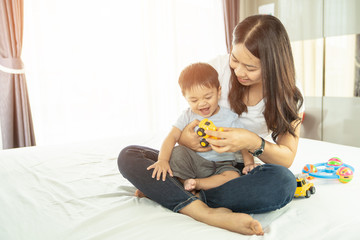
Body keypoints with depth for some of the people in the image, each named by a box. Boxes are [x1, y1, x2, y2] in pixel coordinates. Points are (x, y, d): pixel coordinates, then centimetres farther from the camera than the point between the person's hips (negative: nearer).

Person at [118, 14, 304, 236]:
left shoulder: (289, 94, -8)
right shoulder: (219, 68, -8)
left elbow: (287, 158, -9)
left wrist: (254, 143, -31)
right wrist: (182, 137, -23)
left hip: (245, 171, -1)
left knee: (283, 182, -37)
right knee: (128, 156, -17)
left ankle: (160, 190, -29)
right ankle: (208, 213, -39)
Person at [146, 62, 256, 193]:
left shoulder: (230, 117, -3)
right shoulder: (188, 116, 1)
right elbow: (172, 137, -9)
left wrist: (249, 163, -16)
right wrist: (162, 160, -24)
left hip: (221, 165, 0)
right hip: (193, 163, 0)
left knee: (233, 176, -30)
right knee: (178, 151, -26)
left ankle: (196, 184, -19)